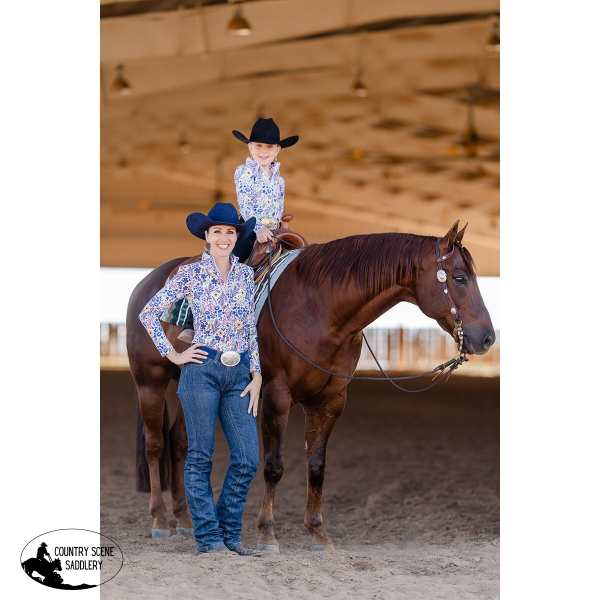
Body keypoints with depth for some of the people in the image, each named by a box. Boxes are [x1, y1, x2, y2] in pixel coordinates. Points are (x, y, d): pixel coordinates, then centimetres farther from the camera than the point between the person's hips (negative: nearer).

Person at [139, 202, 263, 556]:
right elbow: (149, 313, 1)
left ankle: (229, 533, 13)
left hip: (239, 373, 4)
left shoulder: (246, 275, 12)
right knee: (200, 457, 0)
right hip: (202, 370, -4)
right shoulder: (191, 274, 0)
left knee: (248, 459, 0)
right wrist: (173, 355, -3)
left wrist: (257, 374, 8)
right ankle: (208, 537, 7)